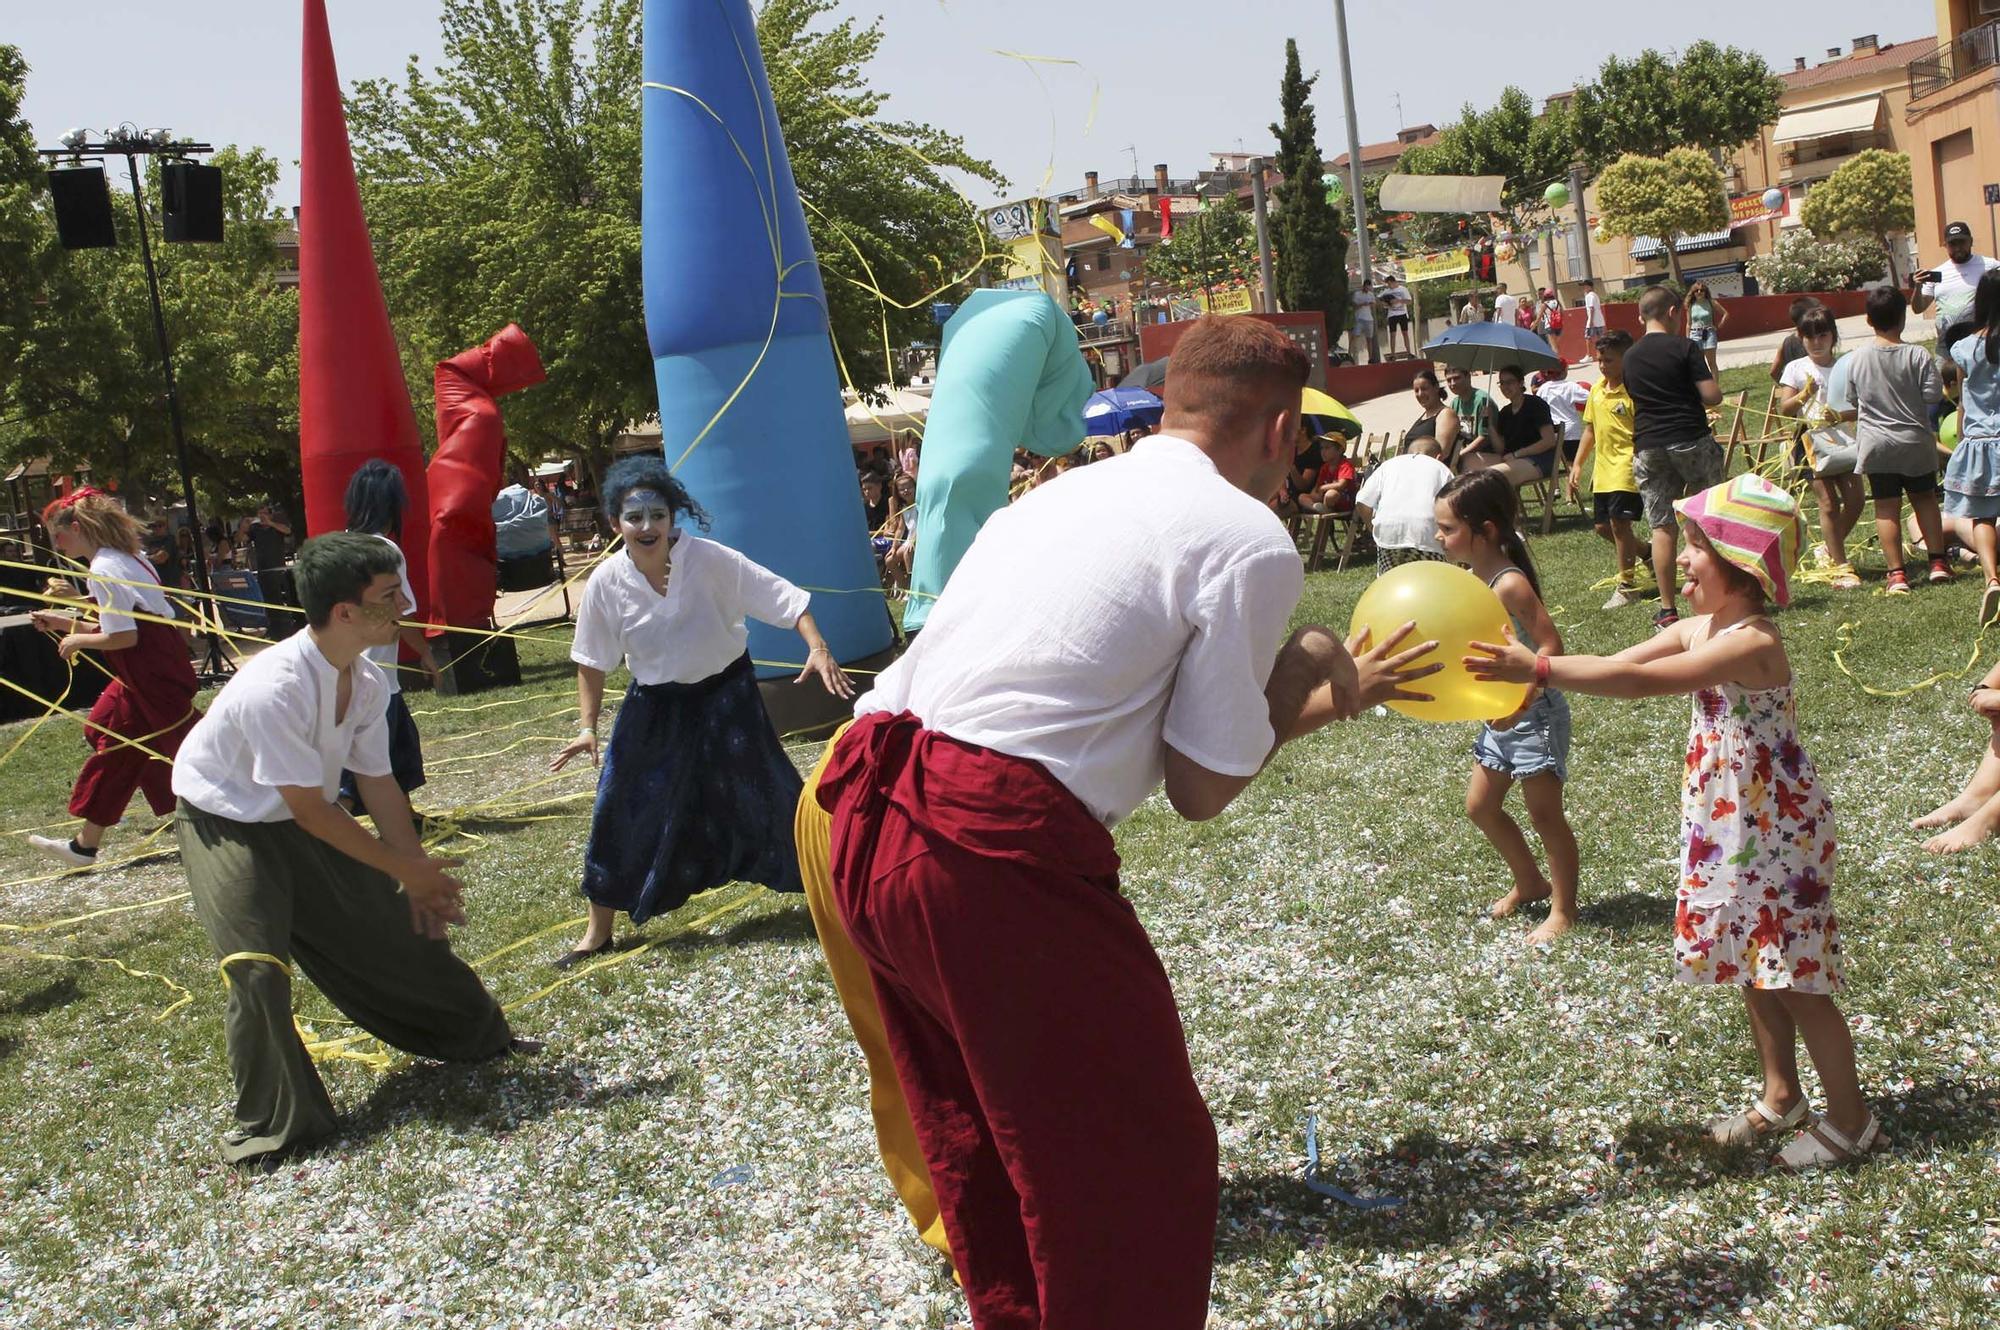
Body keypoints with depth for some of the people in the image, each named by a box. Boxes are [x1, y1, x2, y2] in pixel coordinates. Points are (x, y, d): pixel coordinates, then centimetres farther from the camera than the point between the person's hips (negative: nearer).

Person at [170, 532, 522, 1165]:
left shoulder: (368, 680, -12)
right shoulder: (274, 687, -36)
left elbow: (377, 784, -3)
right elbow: (309, 808, -30)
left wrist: (421, 876, -5)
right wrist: (404, 867, -22)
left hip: (303, 821, 7)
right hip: (226, 823, -7)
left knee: (394, 924, 10)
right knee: (257, 964, -18)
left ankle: (474, 1035, 32)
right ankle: (271, 1122, 2)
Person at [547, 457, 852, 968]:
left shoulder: (711, 560, -22)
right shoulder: (606, 582, -15)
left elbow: (784, 599, -19)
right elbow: (592, 661, -2)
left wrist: (817, 649, -32)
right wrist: (587, 726, -6)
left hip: (725, 693, -2)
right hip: (655, 704, 2)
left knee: (764, 793, 2)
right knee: (621, 806, 1)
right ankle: (598, 930, 18)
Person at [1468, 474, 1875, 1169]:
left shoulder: (1751, 643, -26)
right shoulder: (1700, 630, 2)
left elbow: (1641, 682, -35)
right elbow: (1617, 664, -2)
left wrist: (1539, 668, -38)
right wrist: (1526, 669, -15)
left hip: (1777, 830, -9)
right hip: (1727, 825, 9)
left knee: (1793, 979, 2)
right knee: (1754, 969, 19)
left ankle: (1850, 1118, 18)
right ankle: (1781, 1095, 35)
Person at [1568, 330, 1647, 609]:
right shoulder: (1596, 391, 11)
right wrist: (1577, 465, 15)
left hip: (1627, 467, -8)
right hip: (1603, 468, 8)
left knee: (1618, 521, -13)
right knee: (1602, 526, 13)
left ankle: (1627, 585, -2)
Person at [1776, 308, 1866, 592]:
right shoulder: (1796, 369, 1)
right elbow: (1784, 409, -5)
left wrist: (1840, 415, -16)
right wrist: (1803, 395, -22)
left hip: (1840, 437, 3)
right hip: (1811, 439, -3)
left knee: (1854, 500, -2)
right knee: (1829, 503, -7)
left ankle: (1832, 548, 24)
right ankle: (1840, 567, -2)